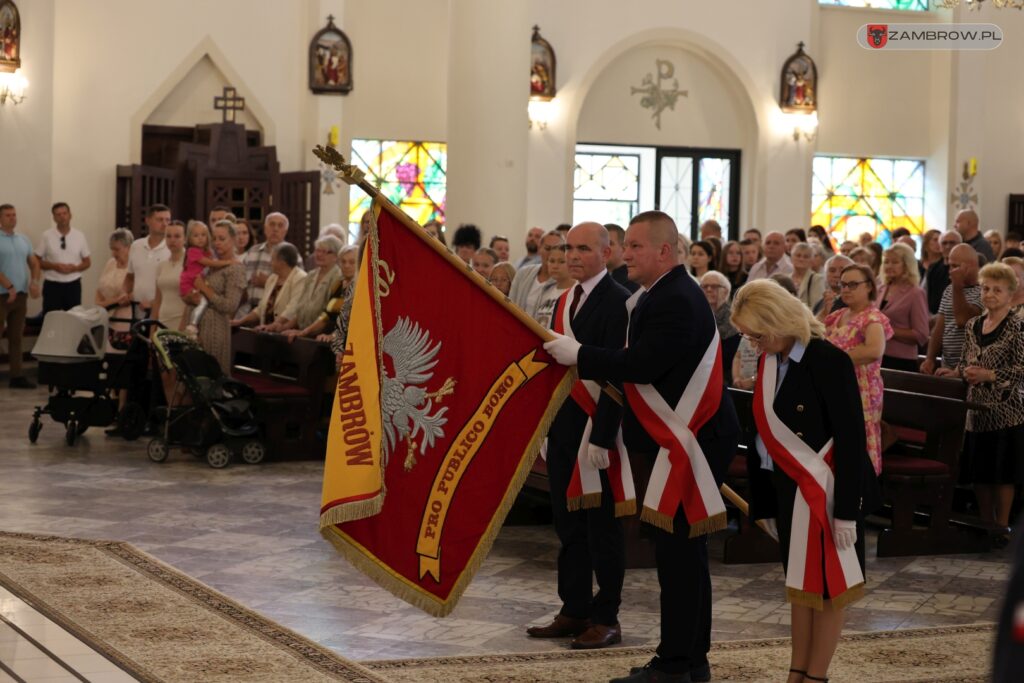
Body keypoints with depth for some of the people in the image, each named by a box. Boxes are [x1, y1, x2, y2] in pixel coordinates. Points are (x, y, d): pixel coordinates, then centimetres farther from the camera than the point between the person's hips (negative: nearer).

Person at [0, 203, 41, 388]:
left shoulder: (23, 240, 13)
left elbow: (34, 263, 17)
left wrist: (34, 281, 0)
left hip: (21, 294, 6)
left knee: (16, 337, 9)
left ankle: (17, 375, 12)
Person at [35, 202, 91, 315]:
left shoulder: (79, 236, 3)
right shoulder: (46, 236, -2)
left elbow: (87, 262, 11)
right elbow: (36, 261, 2)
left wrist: (75, 268, -10)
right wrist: (54, 266, -14)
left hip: (73, 285, 2)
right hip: (52, 285, -2)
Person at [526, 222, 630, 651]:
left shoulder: (617, 302, -13)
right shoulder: (564, 301, 14)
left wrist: (601, 438, -21)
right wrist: (549, 429, 14)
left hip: (596, 429, -8)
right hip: (563, 429, 8)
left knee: (602, 526, 1)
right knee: (568, 524, 12)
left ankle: (606, 619, 10)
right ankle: (574, 611, 20)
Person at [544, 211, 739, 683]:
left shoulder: (675, 301, -18)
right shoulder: (666, 294, 15)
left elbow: (643, 365, -26)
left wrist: (578, 355, -19)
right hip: (677, 439, 11)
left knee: (677, 552, -6)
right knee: (684, 552, 15)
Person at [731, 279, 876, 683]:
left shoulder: (828, 362, -18)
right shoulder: (771, 362, 3)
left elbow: (851, 439, -18)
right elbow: (767, 433, 8)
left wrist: (846, 511, -18)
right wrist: (765, 502, 10)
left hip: (826, 493, -7)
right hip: (789, 490, 7)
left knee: (826, 586, 3)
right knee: (798, 584, 12)